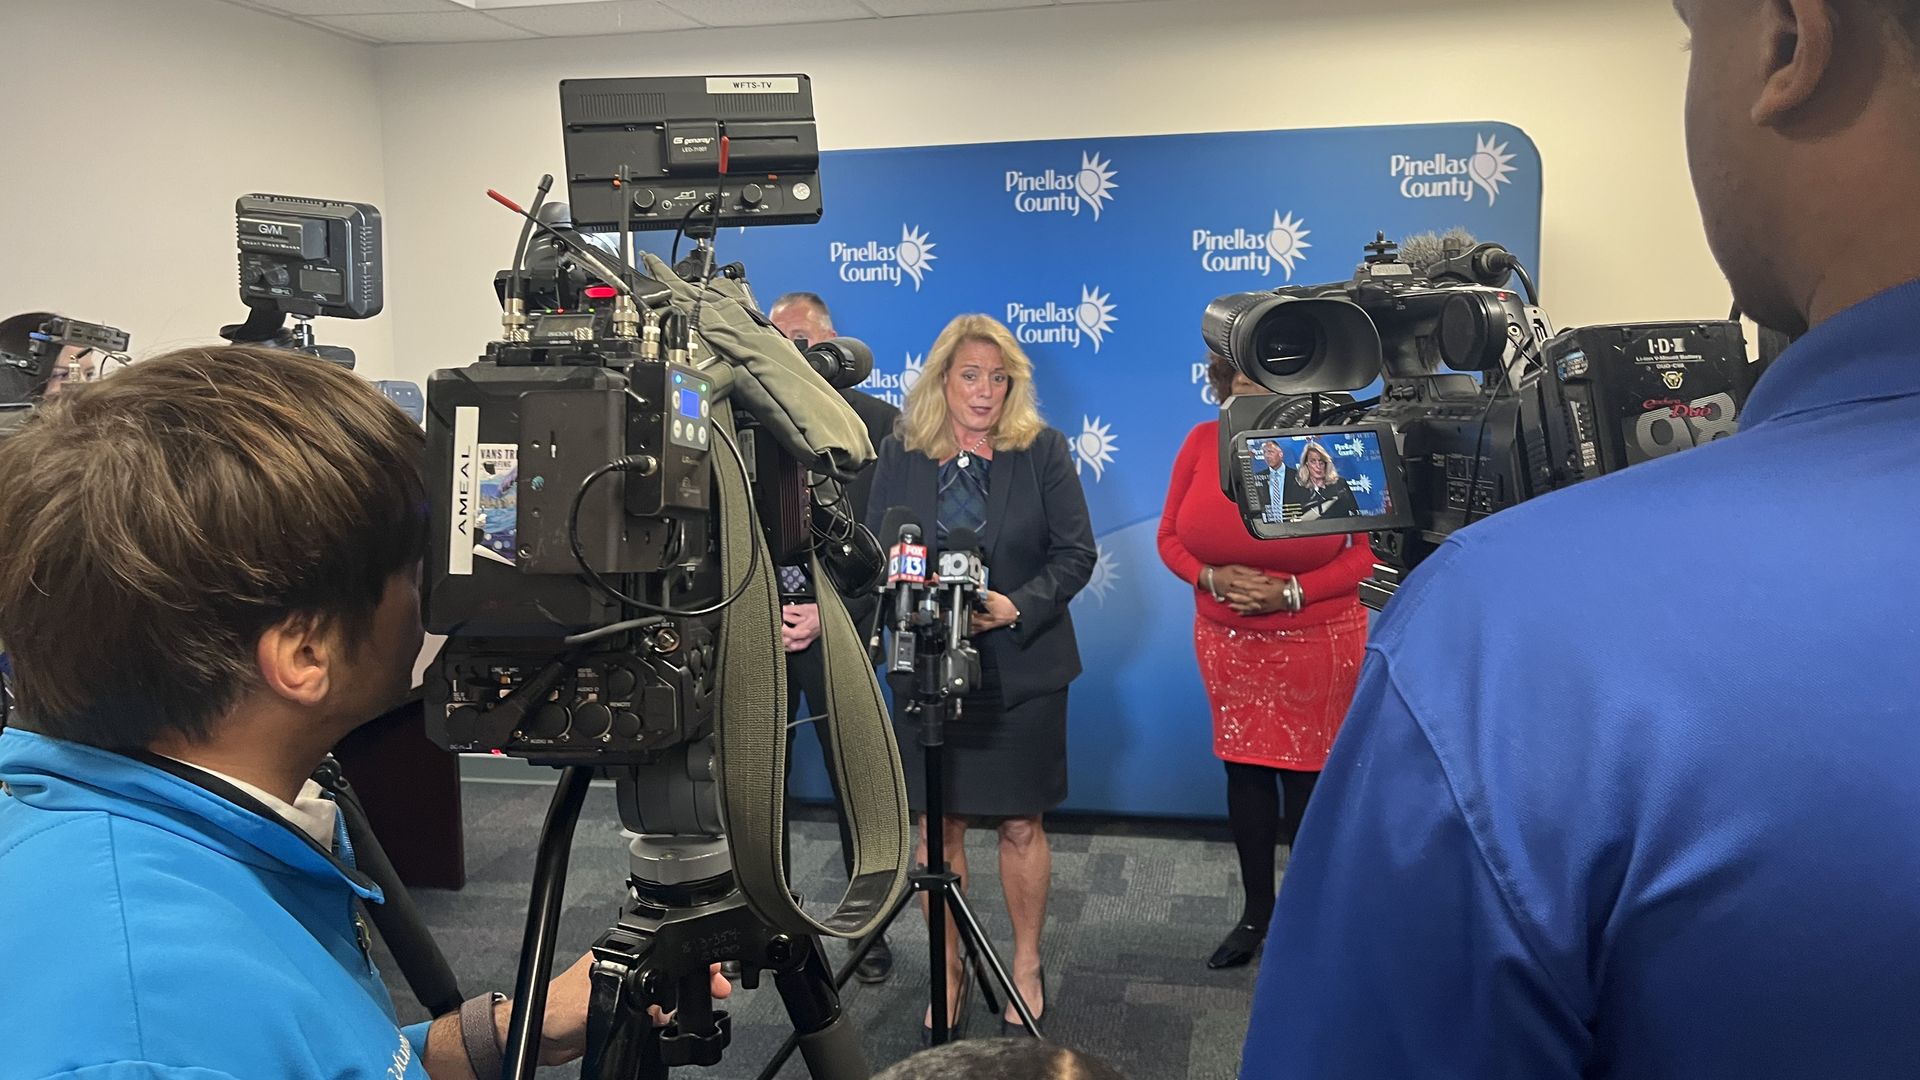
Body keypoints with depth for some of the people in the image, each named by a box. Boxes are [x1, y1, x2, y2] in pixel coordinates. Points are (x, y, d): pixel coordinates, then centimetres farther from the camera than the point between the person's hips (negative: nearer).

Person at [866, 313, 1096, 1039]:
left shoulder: (1043, 450, -2)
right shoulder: (900, 454, 3)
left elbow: (1076, 554, -4)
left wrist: (1016, 608, -18)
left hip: (1023, 669, -1)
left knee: (1021, 824, 8)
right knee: (939, 824, 8)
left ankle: (1026, 967, 27)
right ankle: (949, 971, 24)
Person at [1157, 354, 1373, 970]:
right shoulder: (1203, 442, -2)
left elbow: (1371, 547, -8)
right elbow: (1170, 537, 3)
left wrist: (1295, 591, -19)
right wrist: (1213, 578, -16)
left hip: (1317, 642, -3)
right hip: (1227, 640, 3)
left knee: (1307, 775, 5)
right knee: (1244, 769, 12)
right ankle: (1256, 911, 29)